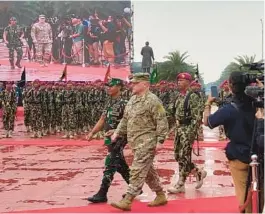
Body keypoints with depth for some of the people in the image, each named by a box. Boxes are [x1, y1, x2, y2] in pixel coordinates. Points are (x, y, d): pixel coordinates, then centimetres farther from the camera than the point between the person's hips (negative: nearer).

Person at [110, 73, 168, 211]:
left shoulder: (152, 100, -13)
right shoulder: (132, 100, 13)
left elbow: (162, 122, -15)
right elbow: (125, 119, 20)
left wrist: (159, 141, -19)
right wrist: (117, 133, 11)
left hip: (146, 142, -9)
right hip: (136, 142, 9)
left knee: (138, 171, -7)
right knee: (147, 170, 16)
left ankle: (127, 201, -5)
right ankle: (161, 196, 28)